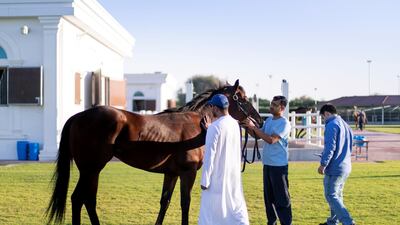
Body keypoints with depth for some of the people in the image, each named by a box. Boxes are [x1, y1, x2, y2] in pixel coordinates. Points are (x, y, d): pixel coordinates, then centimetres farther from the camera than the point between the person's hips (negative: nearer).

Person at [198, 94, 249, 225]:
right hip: (234, 174, 7)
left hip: (217, 176, -7)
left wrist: (205, 180, -14)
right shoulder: (235, 124, 4)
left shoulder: (215, 127, -17)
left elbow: (209, 155, -18)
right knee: (237, 204, 14)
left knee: (209, 209, 4)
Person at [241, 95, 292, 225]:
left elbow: (271, 139, -24)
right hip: (267, 164, 8)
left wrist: (253, 126, -22)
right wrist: (248, 127, 0)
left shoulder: (284, 123, -14)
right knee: (268, 196, 15)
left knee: (281, 197, -3)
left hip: (279, 165, -8)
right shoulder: (269, 120, 10)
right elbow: (258, 136, 19)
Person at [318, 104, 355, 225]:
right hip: (346, 167, 9)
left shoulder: (332, 125, -14)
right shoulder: (345, 125, 14)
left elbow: (330, 147, -21)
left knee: (331, 196, -3)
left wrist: (323, 164, -15)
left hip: (335, 168, -9)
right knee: (337, 195, 18)